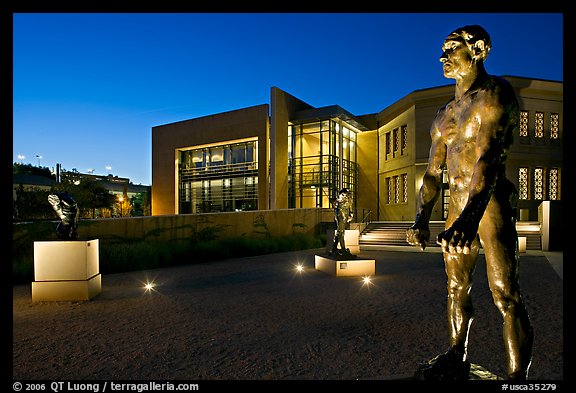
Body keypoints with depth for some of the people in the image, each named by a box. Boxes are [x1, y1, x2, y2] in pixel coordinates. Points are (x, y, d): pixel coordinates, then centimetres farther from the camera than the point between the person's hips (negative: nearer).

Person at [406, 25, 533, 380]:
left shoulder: (495, 93, -6)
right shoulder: (444, 114, 16)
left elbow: (489, 156, -23)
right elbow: (434, 170, 13)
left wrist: (471, 216, -36)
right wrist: (421, 219, 6)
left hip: (492, 202, -7)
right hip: (458, 205, 8)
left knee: (506, 295, -5)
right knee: (456, 288, 13)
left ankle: (518, 376, 8)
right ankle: (457, 359, 29)